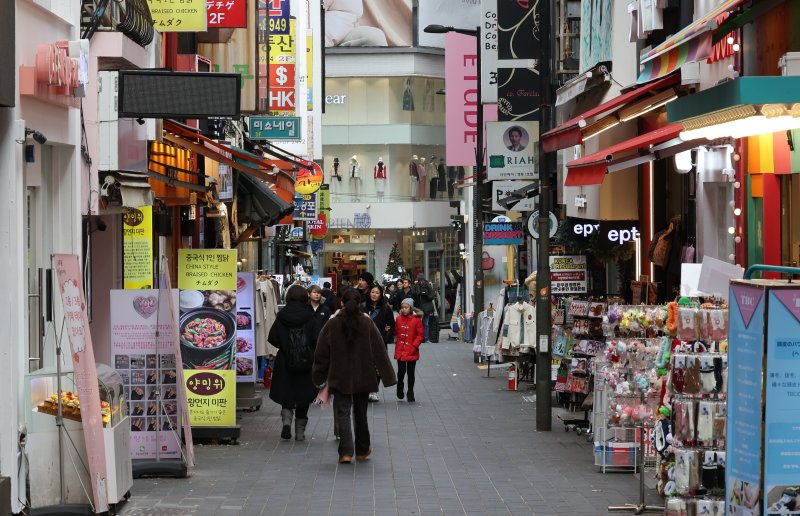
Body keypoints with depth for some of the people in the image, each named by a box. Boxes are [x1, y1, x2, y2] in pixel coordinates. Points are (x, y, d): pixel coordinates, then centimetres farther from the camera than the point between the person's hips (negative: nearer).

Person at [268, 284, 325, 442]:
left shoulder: (281, 316, -4)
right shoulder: (311, 317, -9)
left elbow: (272, 338, -4)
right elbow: (319, 339, -13)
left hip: (284, 363, 1)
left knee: (286, 395, 14)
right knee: (303, 399, 11)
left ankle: (286, 420, -11)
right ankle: (300, 431, 12)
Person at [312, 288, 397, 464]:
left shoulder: (332, 324, -7)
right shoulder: (368, 324, -6)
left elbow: (321, 353, -2)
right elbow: (380, 352, -4)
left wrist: (319, 377, 8)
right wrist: (388, 376, 1)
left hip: (339, 378, -1)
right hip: (363, 378, 1)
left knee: (342, 413, 0)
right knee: (361, 413, 14)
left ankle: (346, 452, -13)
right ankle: (362, 450, 24)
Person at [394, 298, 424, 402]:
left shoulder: (416, 320, -6)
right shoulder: (398, 319, 3)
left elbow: (420, 335, -4)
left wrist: (414, 346, -11)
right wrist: (397, 343, 5)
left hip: (412, 352, -1)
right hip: (400, 351, 1)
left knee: (411, 372, 6)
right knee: (401, 370, -8)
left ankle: (410, 393, 18)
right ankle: (400, 388, 17)